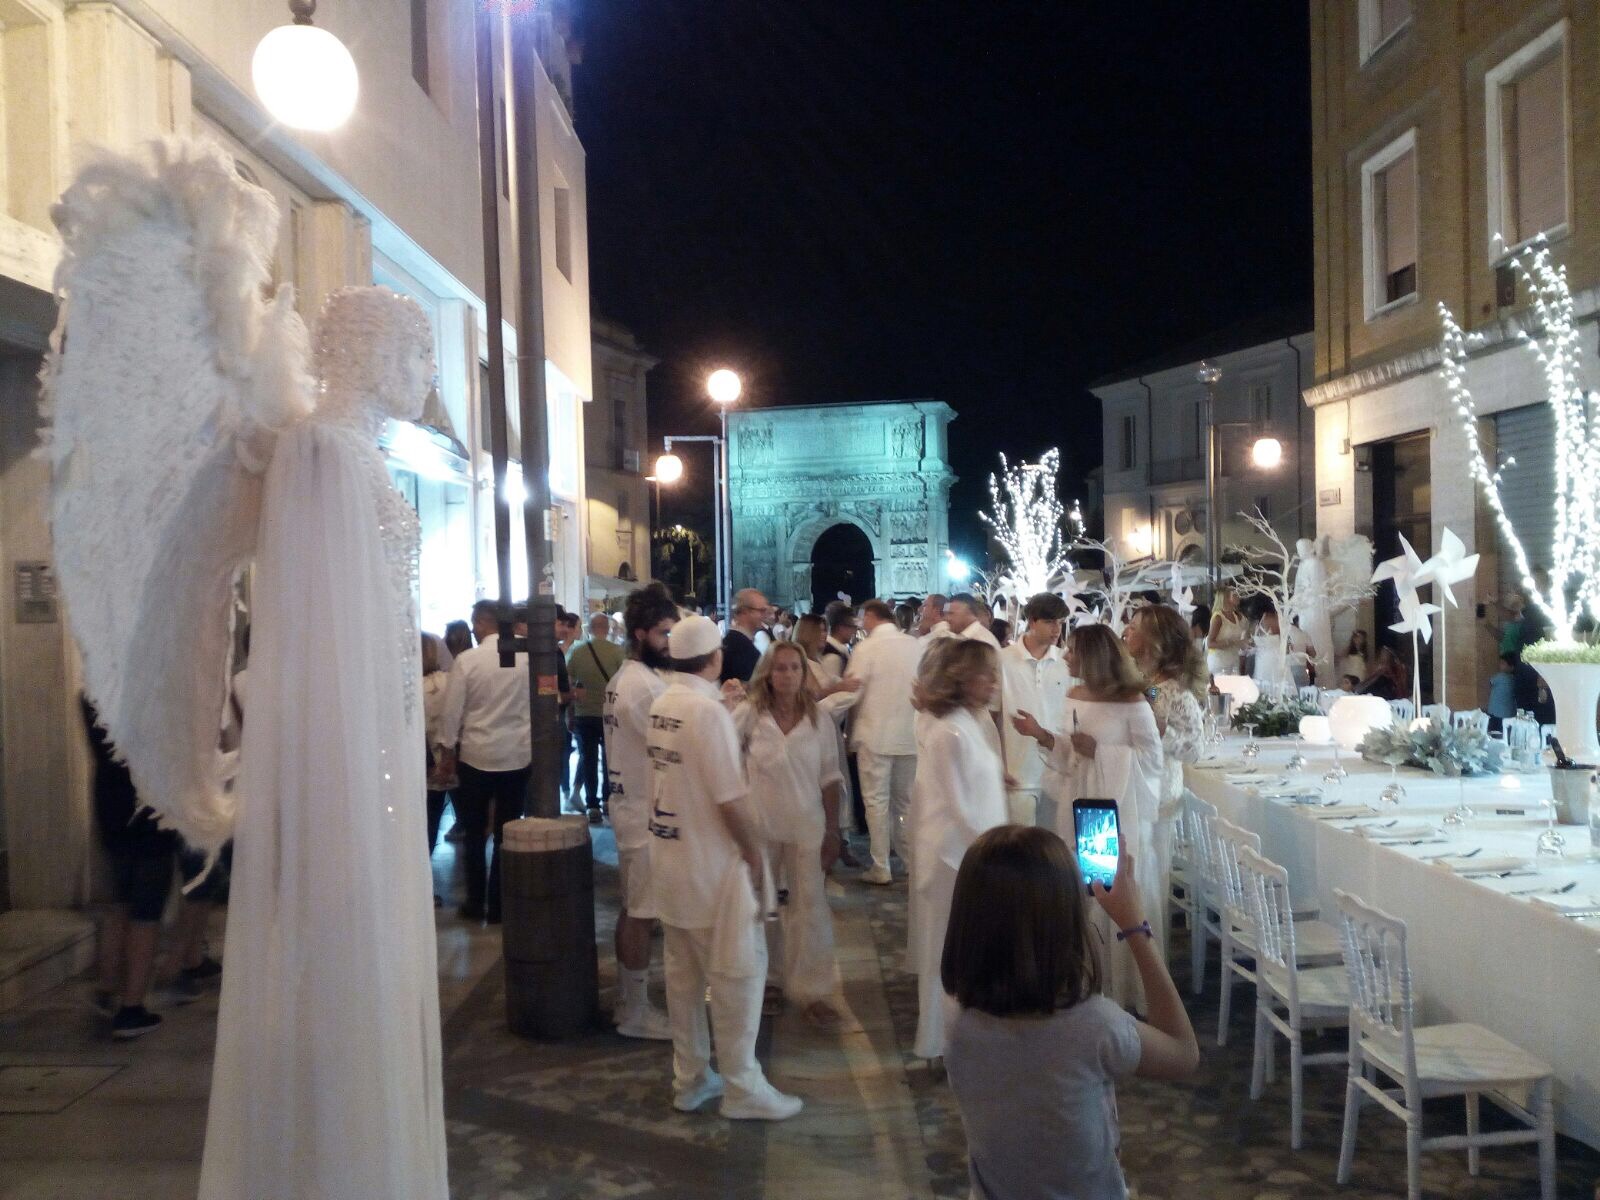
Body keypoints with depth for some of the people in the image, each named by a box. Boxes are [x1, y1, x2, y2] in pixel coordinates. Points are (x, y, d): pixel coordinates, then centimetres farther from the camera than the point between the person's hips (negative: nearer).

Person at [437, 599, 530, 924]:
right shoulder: (527, 657, -5)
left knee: (475, 834, 14)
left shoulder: (467, 660, -11)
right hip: (518, 755, 2)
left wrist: (446, 751, 6)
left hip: (477, 756, -1)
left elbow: (452, 711, -6)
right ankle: (499, 905, 13)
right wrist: (537, 745, 13)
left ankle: (476, 903, 20)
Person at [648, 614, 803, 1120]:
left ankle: (689, 1079, 26)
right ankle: (742, 1088, 12)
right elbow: (730, 800, -21)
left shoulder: (661, 705, 4)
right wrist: (754, 853, -11)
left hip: (669, 857, 8)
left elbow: (669, 775, 9)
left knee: (684, 973, 16)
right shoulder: (708, 710, -20)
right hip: (711, 863, -8)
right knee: (738, 972, 3)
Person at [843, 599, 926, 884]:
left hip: (875, 735, -4)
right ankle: (913, 860, 22)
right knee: (905, 801, 16)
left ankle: (881, 869, 8)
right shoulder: (916, 645, 0)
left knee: (877, 801, 5)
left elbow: (852, 694, -10)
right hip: (910, 734, 4)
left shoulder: (865, 648, -11)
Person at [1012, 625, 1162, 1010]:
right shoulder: (1074, 697, 6)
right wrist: (1041, 734, -4)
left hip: (1118, 809, -6)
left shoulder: (1132, 702, -14)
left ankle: (1126, 983, 15)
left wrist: (1100, 752, -18)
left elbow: (1152, 758, -12)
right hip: (1078, 805, 6)